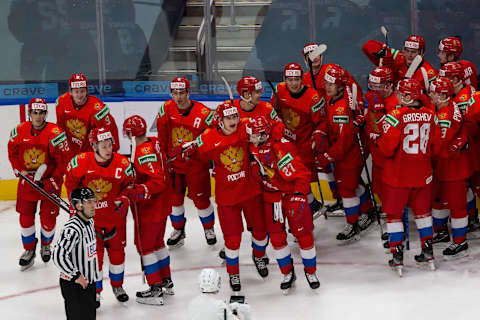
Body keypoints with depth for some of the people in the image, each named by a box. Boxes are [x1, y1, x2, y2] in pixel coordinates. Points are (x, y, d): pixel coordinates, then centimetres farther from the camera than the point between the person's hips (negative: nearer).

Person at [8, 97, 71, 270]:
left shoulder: (55, 133, -18)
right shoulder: (19, 131, -5)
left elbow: (63, 160, -14)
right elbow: (13, 153, 9)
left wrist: (54, 182, -18)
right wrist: (21, 171, -4)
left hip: (49, 180, -3)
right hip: (27, 180, 3)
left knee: (48, 217, 2)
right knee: (25, 216, 6)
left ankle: (46, 245, 30)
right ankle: (29, 250, 23)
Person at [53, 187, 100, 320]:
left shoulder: (90, 221, 5)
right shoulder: (72, 228, -25)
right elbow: (59, 255, -31)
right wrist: (76, 276, -23)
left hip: (88, 282, 9)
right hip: (73, 285, -9)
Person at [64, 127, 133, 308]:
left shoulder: (122, 163, -14)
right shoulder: (81, 162, -15)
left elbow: (129, 185, 0)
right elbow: (71, 180, 4)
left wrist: (124, 200, -17)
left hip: (115, 215, 1)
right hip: (90, 215, -1)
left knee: (117, 252, 13)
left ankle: (117, 286, 37)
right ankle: (95, 291, 21)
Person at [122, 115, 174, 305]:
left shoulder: (143, 152, -24)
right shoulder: (154, 143, 5)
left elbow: (157, 181, -30)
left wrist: (140, 191, -37)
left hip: (149, 209, -10)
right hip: (162, 205, 10)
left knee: (145, 245, 0)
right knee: (157, 242, 22)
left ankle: (156, 289, 4)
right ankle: (166, 281, 33)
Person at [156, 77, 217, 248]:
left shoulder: (203, 113, -19)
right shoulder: (166, 109, -6)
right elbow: (162, 135, 6)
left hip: (196, 165, -3)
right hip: (173, 162, 3)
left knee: (201, 199, 5)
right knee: (174, 197, 13)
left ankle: (209, 228, 30)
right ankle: (178, 230, 34)